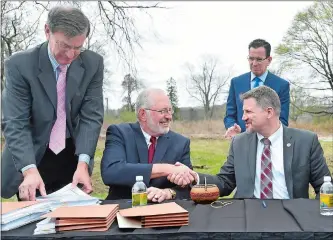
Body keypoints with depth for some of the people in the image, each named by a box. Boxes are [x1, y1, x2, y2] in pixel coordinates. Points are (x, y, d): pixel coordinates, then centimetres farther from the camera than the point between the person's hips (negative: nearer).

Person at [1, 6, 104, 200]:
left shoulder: (93, 64, -9)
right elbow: (16, 123, -19)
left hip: (73, 158, 2)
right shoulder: (20, 65, -16)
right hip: (32, 159, -2)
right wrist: (30, 170, -33)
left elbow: (92, 116, -11)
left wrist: (83, 164, -23)